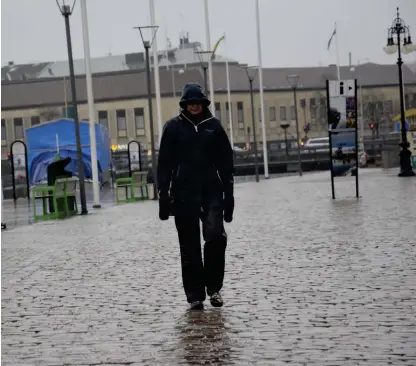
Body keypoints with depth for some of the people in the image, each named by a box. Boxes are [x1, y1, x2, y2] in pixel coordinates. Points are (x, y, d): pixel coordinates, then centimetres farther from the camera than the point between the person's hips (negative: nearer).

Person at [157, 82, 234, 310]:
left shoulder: (214, 126, 6)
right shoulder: (173, 127, 3)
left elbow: (226, 163, 9)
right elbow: (164, 164, 2)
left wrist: (229, 194, 4)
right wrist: (163, 195, -4)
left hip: (211, 191, 1)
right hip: (184, 194, 0)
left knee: (216, 236, -15)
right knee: (190, 246, 3)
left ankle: (213, 287, 1)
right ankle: (195, 295, 11)